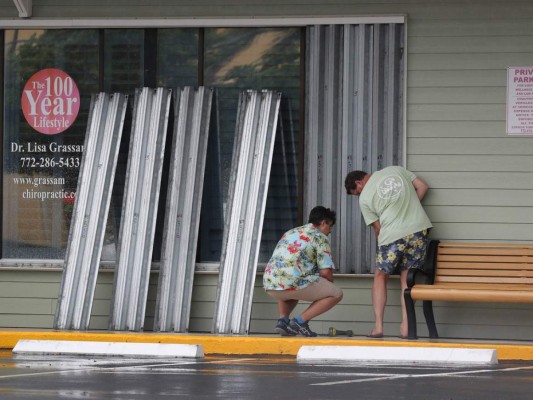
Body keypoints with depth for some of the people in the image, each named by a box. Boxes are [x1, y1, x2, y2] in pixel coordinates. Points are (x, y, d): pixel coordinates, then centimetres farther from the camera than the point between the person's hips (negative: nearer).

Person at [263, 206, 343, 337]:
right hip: (294, 283, -7)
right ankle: (300, 321, -4)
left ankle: (283, 320, 12)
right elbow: (326, 272, -3)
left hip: (270, 287, 7)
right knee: (336, 294, 7)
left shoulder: (290, 233, 28)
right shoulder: (320, 237, 6)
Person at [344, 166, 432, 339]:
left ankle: (378, 327, 8)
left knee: (380, 276, 15)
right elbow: (422, 186, 15)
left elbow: (378, 228, 7)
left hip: (392, 235, -3)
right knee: (407, 279, 12)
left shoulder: (365, 198, 5)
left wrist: (382, 244, 23)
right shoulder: (396, 170, 16)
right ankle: (405, 327, 3)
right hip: (419, 229, 3)